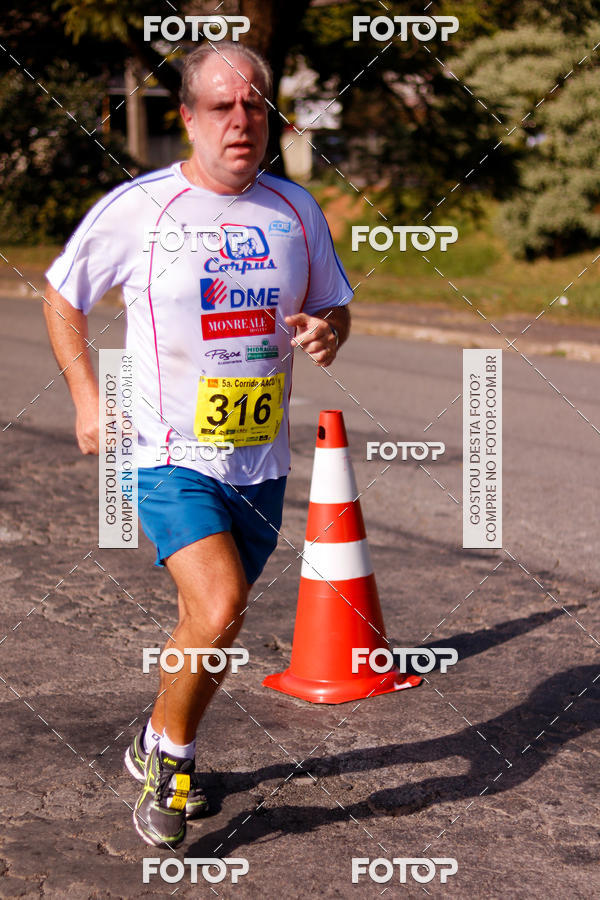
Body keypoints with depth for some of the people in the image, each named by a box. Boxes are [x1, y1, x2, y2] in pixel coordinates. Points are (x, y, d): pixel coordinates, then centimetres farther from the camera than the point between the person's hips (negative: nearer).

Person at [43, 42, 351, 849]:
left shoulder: (296, 209, 4)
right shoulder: (136, 207, -7)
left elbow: (334, 306, 16)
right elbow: (61, 296, 7)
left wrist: (326, 332, -8)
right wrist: (87, 396, -1)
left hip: (261, 463, 5)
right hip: (169, 457, -4)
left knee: (211, 619, 15)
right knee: (219, 611, -21)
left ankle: (158, 752, 40)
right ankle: (171, 749, 6)